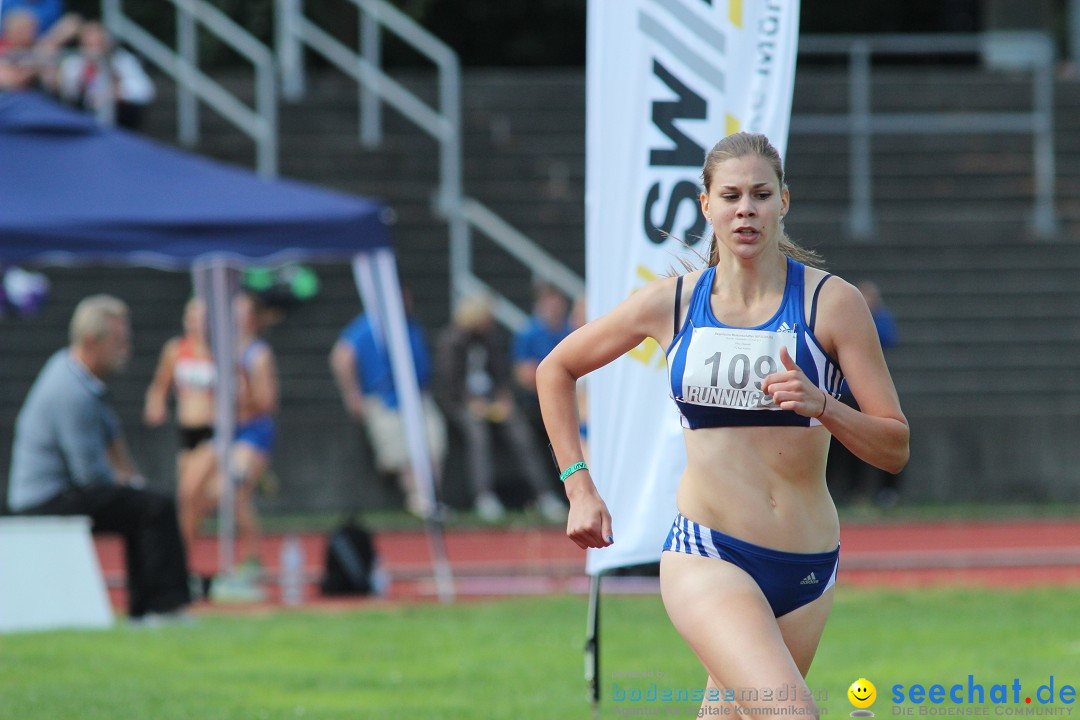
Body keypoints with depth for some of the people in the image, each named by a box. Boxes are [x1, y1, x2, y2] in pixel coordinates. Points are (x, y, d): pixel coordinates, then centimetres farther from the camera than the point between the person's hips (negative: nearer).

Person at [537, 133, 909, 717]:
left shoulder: (831, 302, -1)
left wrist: (821, 406, -21)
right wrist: (579, 488, 12)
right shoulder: (671, 302, 3)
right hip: (705, 555, -2)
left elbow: (895, 448, -3)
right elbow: (555, 370, 19)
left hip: (807, 568, 2)